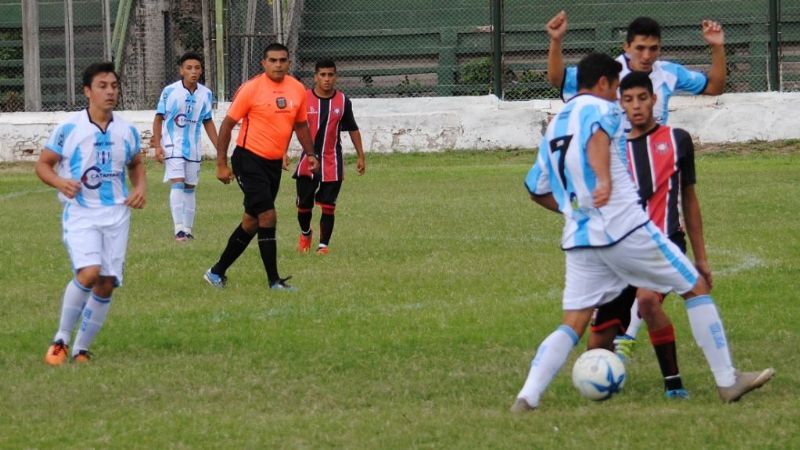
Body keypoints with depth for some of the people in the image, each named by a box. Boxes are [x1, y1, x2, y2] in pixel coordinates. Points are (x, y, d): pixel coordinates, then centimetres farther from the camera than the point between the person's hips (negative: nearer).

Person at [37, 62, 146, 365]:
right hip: (79, 212, -4)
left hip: (116, 214, 4)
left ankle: (81, 350, 14)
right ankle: (60, 340, -6)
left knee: (107, 284, 0)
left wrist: (140, 187, 2)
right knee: (89, 272, -24)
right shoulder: (69, 128, -6)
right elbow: (43, 164, 1)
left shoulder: (127, 131, 6)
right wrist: (61, 182, -19)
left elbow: (136, 164, 22)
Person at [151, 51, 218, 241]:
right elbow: (159, 118, -2)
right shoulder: (170, 91, -9)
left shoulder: (205, 94, 1)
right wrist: (157, 145, -9)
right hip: (172, 145, -4)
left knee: (190, 187, 9)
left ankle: (187, 229, 17)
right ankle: (178, 229, -18)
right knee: (177, 183, -16)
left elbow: (208, 122, 11)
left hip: (193, 147, 4)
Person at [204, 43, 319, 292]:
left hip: (275, 163, 7)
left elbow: (301, 124, 20)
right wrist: (222, 164, -9)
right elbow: (227, 124, -7)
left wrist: (310, 154, 7)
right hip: (250, 158, -7)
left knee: (252, 221, 12)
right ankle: (274, 281, -8)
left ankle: (217, 272, 25)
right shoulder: (251, 89, -12)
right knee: (267, 216, -13)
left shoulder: (297, 89, 4)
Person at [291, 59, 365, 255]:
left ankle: (323, 245, 4)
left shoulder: (343, 101, 2)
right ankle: (305, 234, 34)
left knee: (328, 207, -4)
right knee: (304, 205, 6)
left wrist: (361, 156, 12)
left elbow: (353, 129, 13)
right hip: (308, 160, -1)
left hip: (332, 163, 1)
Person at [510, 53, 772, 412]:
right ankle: (727, 382, 9)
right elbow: (597, 137, -27)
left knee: (573, 325, 7)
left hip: (579, 240, 7)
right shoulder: (600, 108, -2)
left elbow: (537, 190, 25)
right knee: (696, 288, 7)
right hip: (626, 230, -7)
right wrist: (604, 180, -42)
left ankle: (528, 396, -13)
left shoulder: (554, 126, 20)